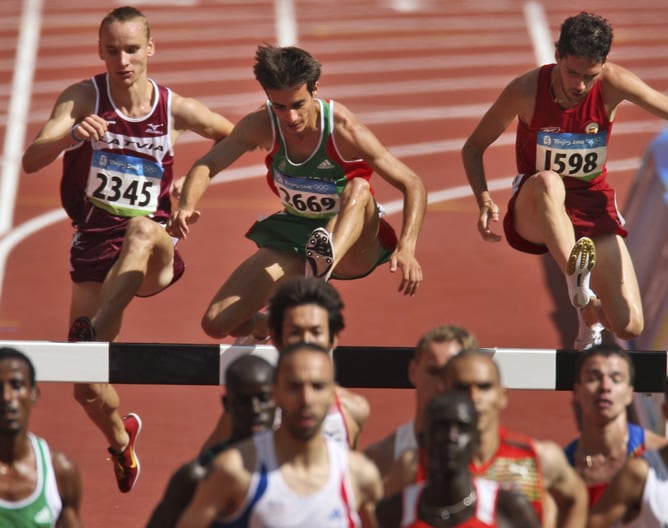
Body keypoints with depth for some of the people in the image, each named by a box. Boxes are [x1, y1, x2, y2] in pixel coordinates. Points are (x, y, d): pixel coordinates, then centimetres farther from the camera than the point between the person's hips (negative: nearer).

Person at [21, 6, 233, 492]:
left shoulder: (175, 110, -3)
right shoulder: (82, 99, -6)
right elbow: (31, 161, -21)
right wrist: (71, 136, -40)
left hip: (156, 253, -1)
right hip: (95, 245, 1)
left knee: (141, 228, -40)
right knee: (86, 388, -1)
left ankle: (93, 331, -48)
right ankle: (120, 437, 34)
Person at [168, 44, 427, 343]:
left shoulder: (344, 130, -22)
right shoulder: (261, 125, -12)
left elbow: (413, 186, -22)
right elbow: (207, 166, -15)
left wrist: (406, 248, -37)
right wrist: (186, 207, -38)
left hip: (353, 245, -4)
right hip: (293, 239, 4)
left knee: (359, 188, -36)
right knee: (217, 324, -7)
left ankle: (324, 264, -63)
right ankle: (267, 326, 28)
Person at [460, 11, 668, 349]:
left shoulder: (613, 84, -15)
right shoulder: (525, 90, -17)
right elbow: (473, 147, -7)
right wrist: (484, 201, -23)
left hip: (594, 206, 2)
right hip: (535, 212, -2)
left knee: (629, 328, -10)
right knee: (548, 181, -41)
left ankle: (590, 309, 25)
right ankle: (577, 281, -49)